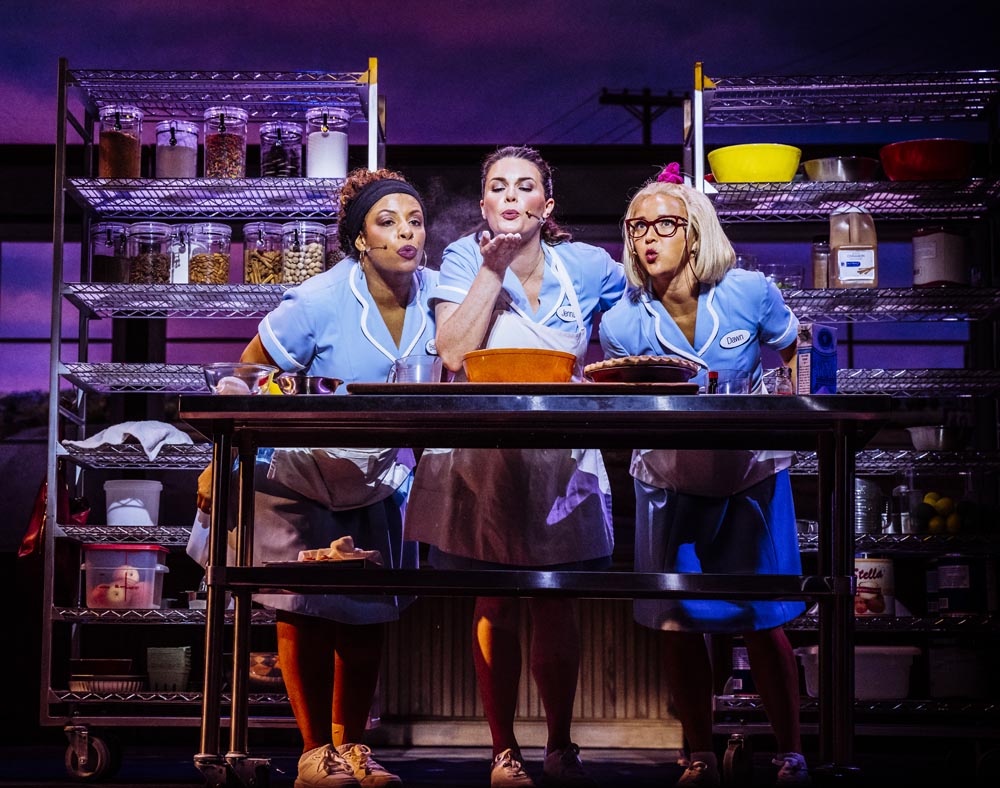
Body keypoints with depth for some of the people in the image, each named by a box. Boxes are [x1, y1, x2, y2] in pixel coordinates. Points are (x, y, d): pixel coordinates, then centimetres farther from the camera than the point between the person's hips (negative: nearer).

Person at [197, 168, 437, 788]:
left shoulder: (436, 294, -12)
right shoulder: (320, 301, -23)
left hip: (379, 480, 4)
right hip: (300, 475, -4)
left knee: (370, 612, 7)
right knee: (306, 609, -2)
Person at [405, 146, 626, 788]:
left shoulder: (586, 266, 0)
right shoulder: (465, 258, -4)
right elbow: (454, 355, -18)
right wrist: (493, 270, -18)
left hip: (561, 457, 1)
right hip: (482, 456, -1)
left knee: (556, 606, 4)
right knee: (495, 607, 2)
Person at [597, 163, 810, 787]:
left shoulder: (749, 293, -12)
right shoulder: (622, 323, -11)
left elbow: (791, 359, 7)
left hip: (752, 477, -1)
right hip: (671, 483, 1)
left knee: (764, 623, -1)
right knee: (679, 624, 3)